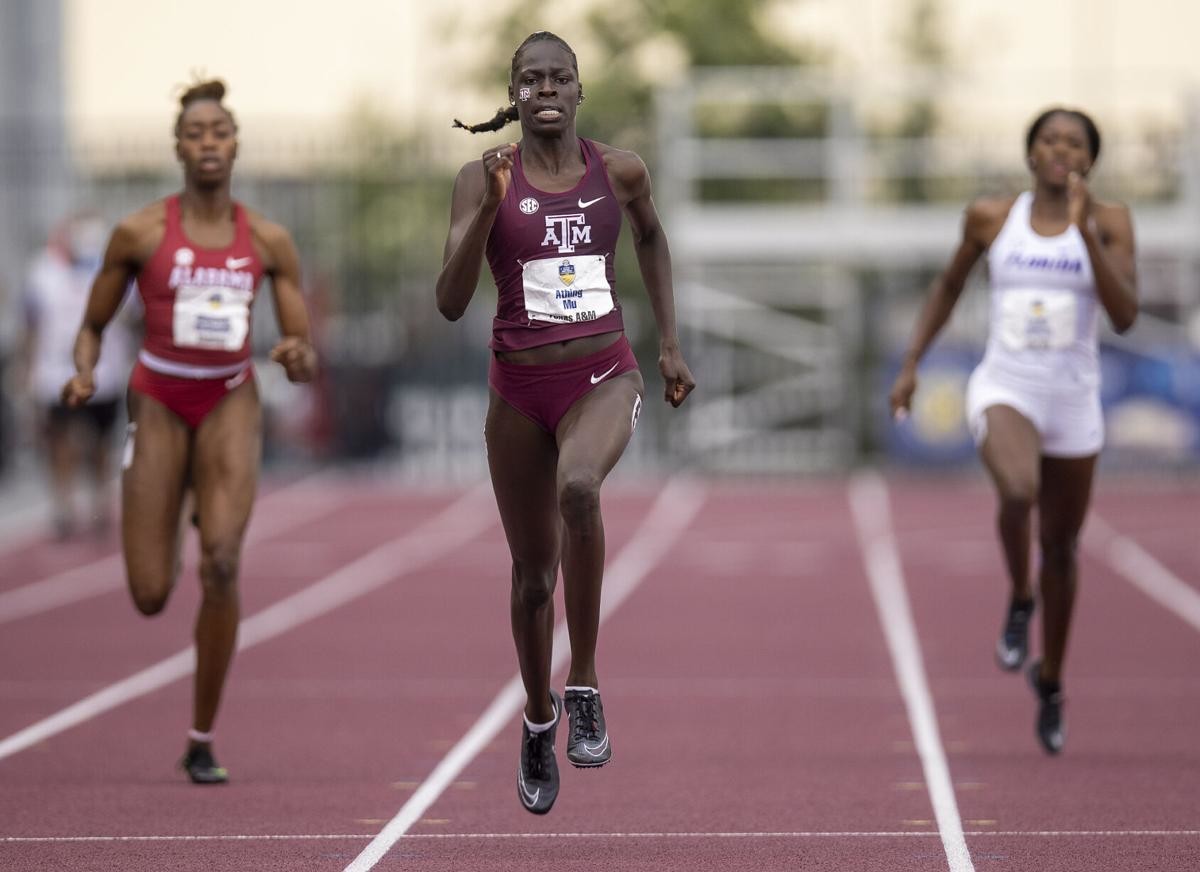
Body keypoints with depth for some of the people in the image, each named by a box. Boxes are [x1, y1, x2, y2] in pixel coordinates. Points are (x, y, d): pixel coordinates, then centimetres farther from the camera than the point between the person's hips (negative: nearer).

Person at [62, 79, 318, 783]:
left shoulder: (269, 241, 2)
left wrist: (299, 357, -20)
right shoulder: (140, 233, -3)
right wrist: (85, 375, -14)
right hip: (159, 401, 0)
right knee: (151, 598, -4)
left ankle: (204, 739, -10)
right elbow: (93, 327, 7)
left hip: (230, 403, 0)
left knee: (222, 562, -23)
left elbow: (309, 362, 4)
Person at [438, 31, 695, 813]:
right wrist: (488, 208, -23)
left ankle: (585, 686, -23)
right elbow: (452, 303, -11)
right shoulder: (485, 178, -5)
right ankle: (538, 722, 37)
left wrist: (670, 343, 19)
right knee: (534, 570, 10)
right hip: (520, 388, 1)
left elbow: (651, 235, 23)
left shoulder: (619, 170, 0)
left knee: (577, 487, -35)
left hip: (604, 377, -1)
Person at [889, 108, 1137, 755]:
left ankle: (1050, 679, 37)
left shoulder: (1108, 222, -4)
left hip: (1073, 403, 1)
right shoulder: (991, 217, 0)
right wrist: (910, 365, 10)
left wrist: (1086, 231, -22)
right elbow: (949, 286, 16)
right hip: (1003, 390, -1)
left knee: (1060, 547, 12)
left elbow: (1124, 317, -15)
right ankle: (1019, 600, -4)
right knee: (1017, 491, -34)